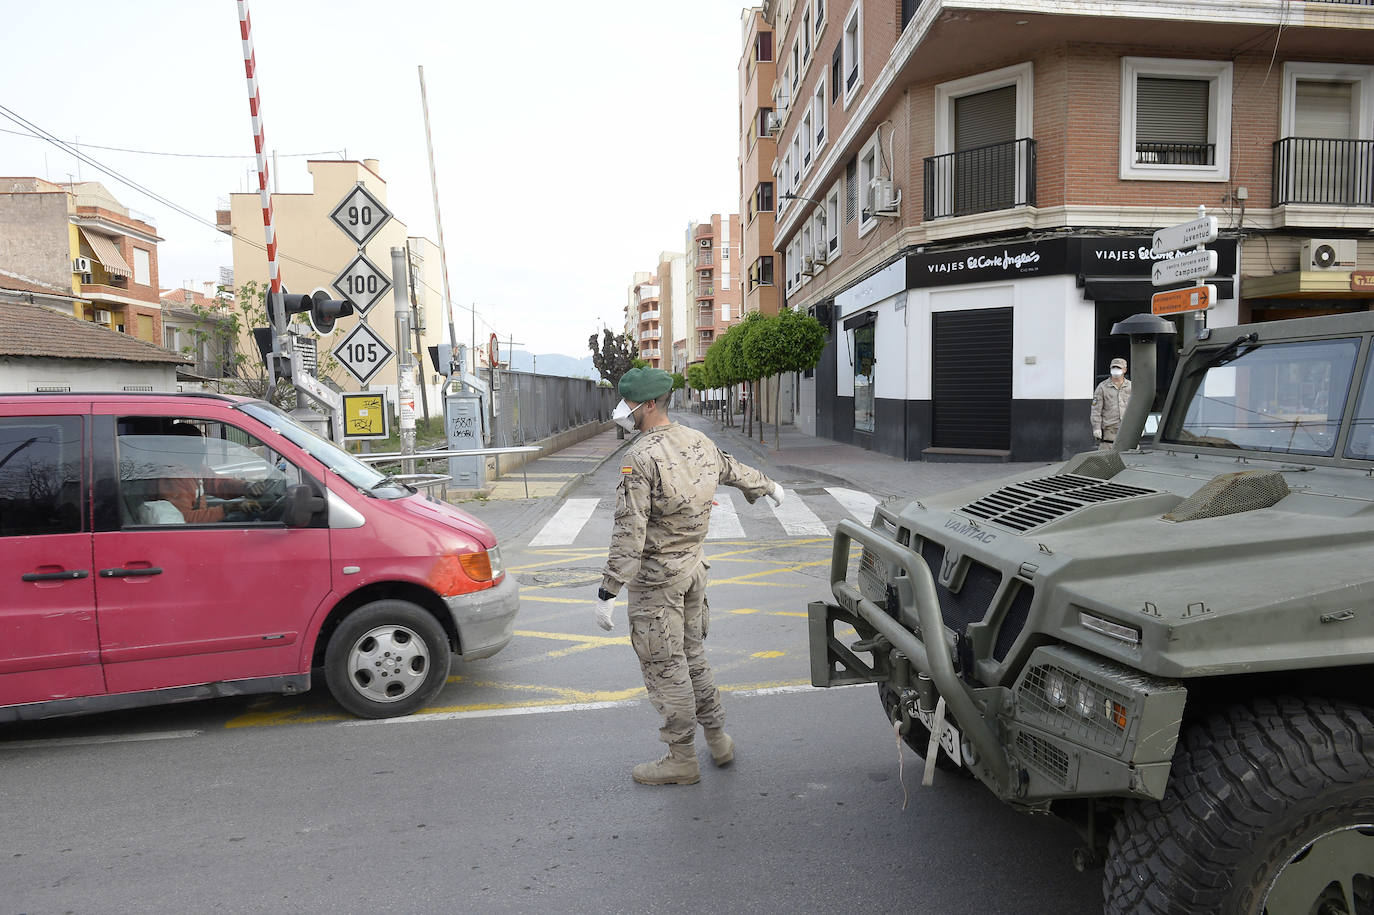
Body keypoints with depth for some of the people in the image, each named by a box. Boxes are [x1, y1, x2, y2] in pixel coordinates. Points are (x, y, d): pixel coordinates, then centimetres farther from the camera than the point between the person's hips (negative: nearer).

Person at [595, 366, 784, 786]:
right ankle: (718, 739, 32)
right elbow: (733, 470, 21)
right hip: (693, 564, 8)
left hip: (656, 577, -8)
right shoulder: (698, 441, 4)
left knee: (664, 669, 4)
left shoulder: (640, 457, -21)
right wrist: (769, 487, 41)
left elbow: (629, 532, -24)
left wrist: (608, 591, -21)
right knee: (692, 654, 21)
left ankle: (682, 760, 17)